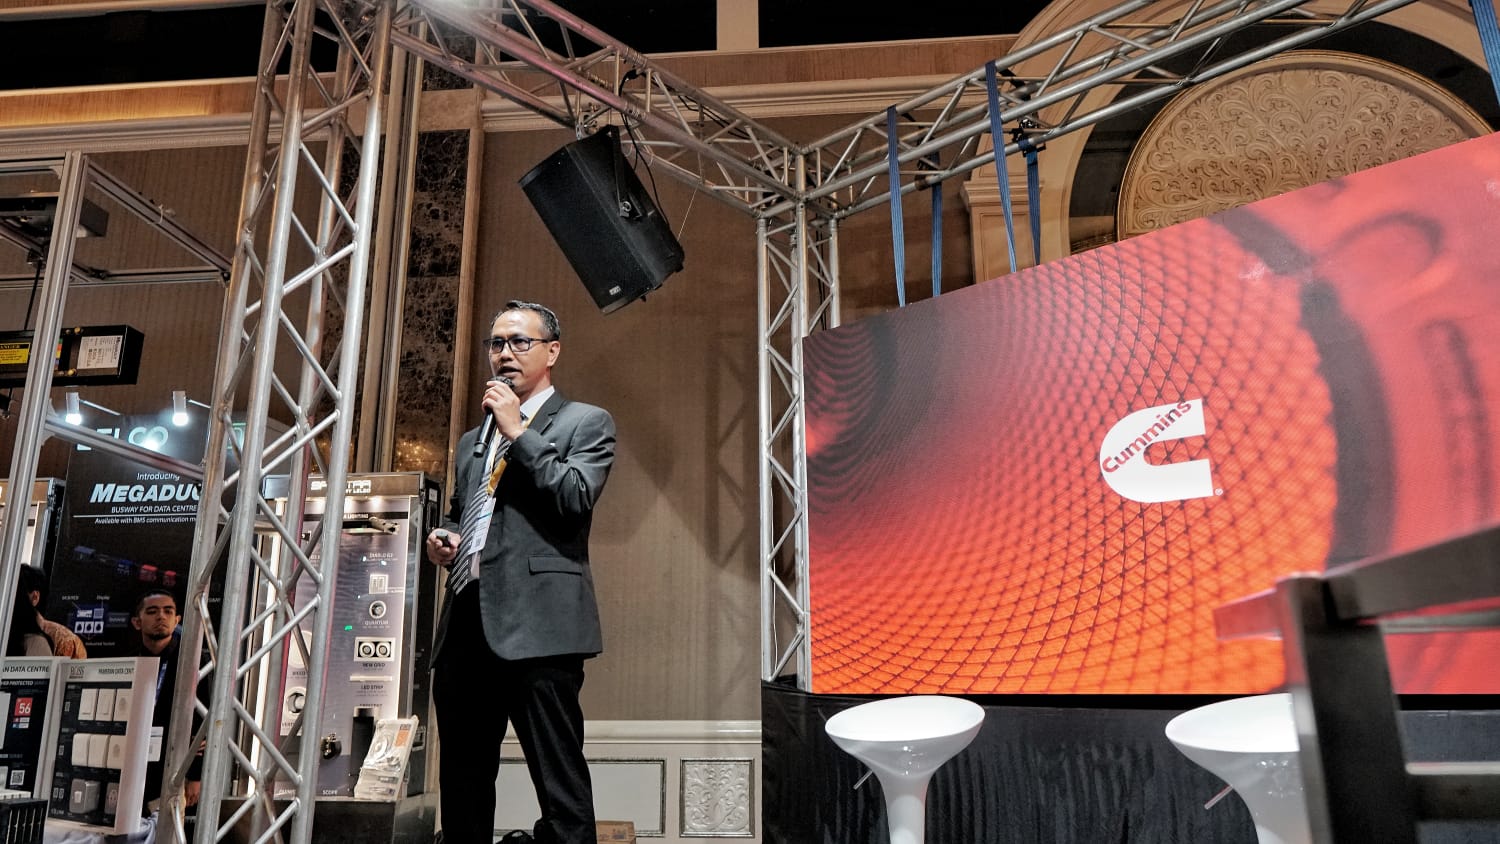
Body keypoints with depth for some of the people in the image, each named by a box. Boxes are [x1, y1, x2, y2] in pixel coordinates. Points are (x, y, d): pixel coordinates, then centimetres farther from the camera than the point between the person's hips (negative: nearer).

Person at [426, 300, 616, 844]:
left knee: (560, 785, -6)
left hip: (536, 626, -7)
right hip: (466, 625, 7)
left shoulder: (585, 422, 5)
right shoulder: (473, 440, 25)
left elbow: (577, 497, -12)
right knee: (461, 784, 14)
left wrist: (518, 431, -9)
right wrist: (444, 537, 12)